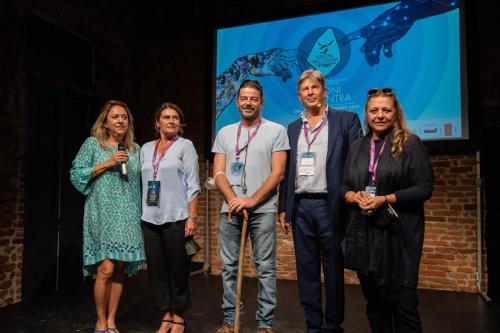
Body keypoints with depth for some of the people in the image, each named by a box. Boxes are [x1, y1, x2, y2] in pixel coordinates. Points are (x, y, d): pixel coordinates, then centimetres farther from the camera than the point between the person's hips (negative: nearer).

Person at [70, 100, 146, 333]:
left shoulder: (135, 149, 14)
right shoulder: (93, 144, 4)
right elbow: (75, 174, -3)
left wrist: (142, 212, 9)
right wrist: (106, 164, -11)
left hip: (128, 217, 4)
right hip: (102, 215, -3)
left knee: (120, 269, 5)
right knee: (106, 268, -10)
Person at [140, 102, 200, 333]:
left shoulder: (185, 146, 2)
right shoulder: (146, 148, 14)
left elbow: (192, 184, -4)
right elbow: (143, 183, 15)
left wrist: (192, 217, -11)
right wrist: (141, 213, 10)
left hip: (176, 218, -4)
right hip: (150, 219, 4)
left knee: (178, 270, 3)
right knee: (157, 270, 8)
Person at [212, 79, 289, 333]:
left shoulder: (276, 131, 1)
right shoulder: (225, 133, 12)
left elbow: (277, 173, -6)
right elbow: (218, 173, 6)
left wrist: (251, 201, -12)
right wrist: (233, 200, -10)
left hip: (262, 210, -3)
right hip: (229, 209, 4)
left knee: (265, 268, 3)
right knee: (229, 267, 9)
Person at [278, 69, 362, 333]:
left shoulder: (346, 120, 2)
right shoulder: (293, 128, 15)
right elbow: (287, 170, 14)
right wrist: (283, 208, 10)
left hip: (330, 206, -4)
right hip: (300, 208, 4)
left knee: (333, 272, 7)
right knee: (306, 272, 11)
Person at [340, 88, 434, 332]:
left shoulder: (411, 144, -2)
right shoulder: (357, 147, 11)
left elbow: (424, 188, -8)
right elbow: (344, 186, 15)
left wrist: (385, 199, -17)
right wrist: (353, 196, -8)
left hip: (398, 232, -4)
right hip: (364, 233, 4)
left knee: (403, 302, 1)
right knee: (373, 300, 14)